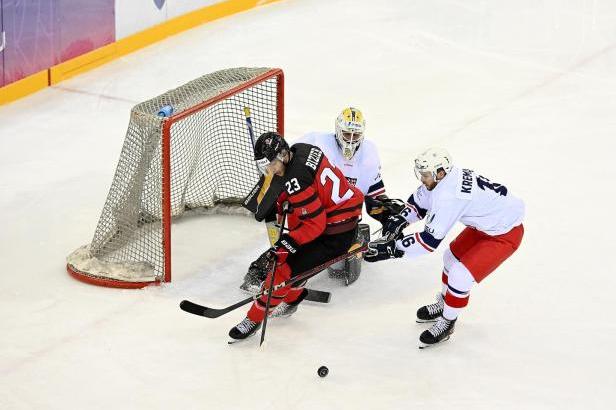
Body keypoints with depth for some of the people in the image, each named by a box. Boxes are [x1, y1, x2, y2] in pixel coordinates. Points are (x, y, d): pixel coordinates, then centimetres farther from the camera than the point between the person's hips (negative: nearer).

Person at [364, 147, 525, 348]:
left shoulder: (449, 195, -35)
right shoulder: (442, 178, -8)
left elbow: (430, 239, -32)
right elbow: (419, 201, 9)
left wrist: (392, 249, -28)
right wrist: (399, 220, -7)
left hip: (506, 234, -10)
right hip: (485, 224, 10)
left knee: (461, 275, -12)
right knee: (453, 257, 21)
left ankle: (446, 323, 8)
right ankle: (443, 304, 42)